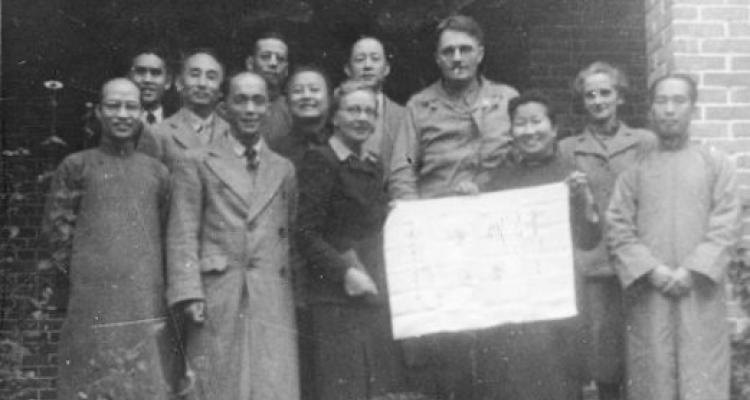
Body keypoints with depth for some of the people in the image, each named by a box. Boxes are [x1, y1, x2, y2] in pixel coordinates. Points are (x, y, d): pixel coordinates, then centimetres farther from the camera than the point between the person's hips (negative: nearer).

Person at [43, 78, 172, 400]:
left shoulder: (157, 172, 12)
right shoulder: (77, 166, 4)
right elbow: (56, 226, 4)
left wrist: (150, 275, 7)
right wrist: (86, 271, 2)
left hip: (148, 299, 3)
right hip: (94, 302, -3)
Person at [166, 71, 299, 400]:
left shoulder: (284, 170, 18)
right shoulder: (196, 163, 8)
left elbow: (292, 235, 15)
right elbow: (182, 234, 1)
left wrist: (298, 294, 5)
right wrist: (189, 294, -9)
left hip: (273, 302, 2)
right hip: (216, 301, -2)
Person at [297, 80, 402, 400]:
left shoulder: (372, 166, 16)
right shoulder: (319, 161, -7)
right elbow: (306, 235, -12)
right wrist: (345, 272, -20)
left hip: (375, 295, 7)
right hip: (338, 299, -7)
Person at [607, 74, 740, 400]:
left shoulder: (715, 164, 7)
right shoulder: (635, 169, 8)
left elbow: (726, 226, -1)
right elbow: (619, 229, 1)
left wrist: (691, 271, -12)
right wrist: (652, 270, -12)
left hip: (700, 294, 0)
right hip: (648, 296, 1)